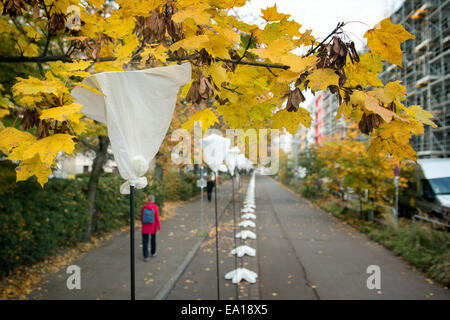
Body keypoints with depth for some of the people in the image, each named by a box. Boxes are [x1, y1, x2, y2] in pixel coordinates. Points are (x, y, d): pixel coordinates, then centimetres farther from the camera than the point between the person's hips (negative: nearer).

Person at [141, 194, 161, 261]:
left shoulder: (144, 207, -6)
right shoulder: (155, 207, -13)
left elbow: (141, 217, 3)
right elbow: (157, 217, -14)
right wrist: (158, 227, -8)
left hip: (145, 227, 1)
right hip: (153, 227, 0)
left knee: (145, 242, 4)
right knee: (153, 239, 22)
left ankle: (146, 256, -1)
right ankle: (153, 253, 36)